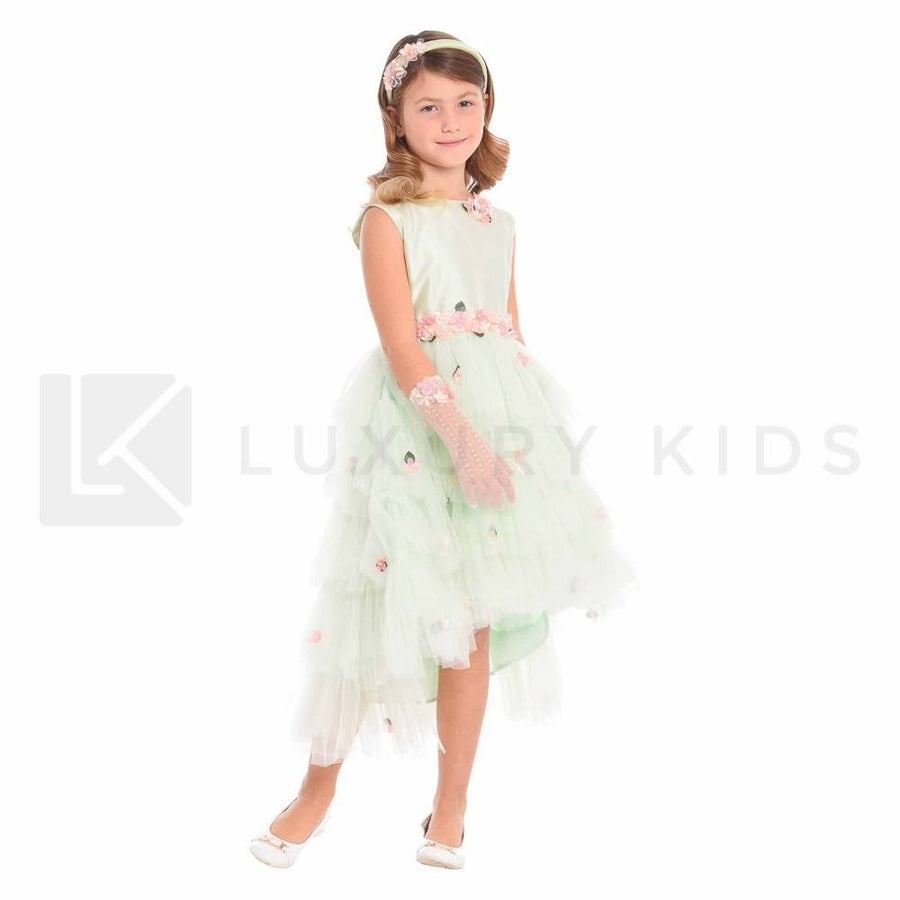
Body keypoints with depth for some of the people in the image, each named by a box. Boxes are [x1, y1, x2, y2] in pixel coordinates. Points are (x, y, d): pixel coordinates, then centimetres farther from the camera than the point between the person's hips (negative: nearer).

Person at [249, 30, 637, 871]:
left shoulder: (498, 222, 12)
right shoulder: (387, 218, -4)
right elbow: (401, 346, -13)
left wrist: (531, 435, 13)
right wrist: (460, 434, -23)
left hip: (498, 416, 4)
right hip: (413, 421, -4)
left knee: (473, 620, 6)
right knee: (378, 606, 2)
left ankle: (450, 805, 19)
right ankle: (318, 791, 21)